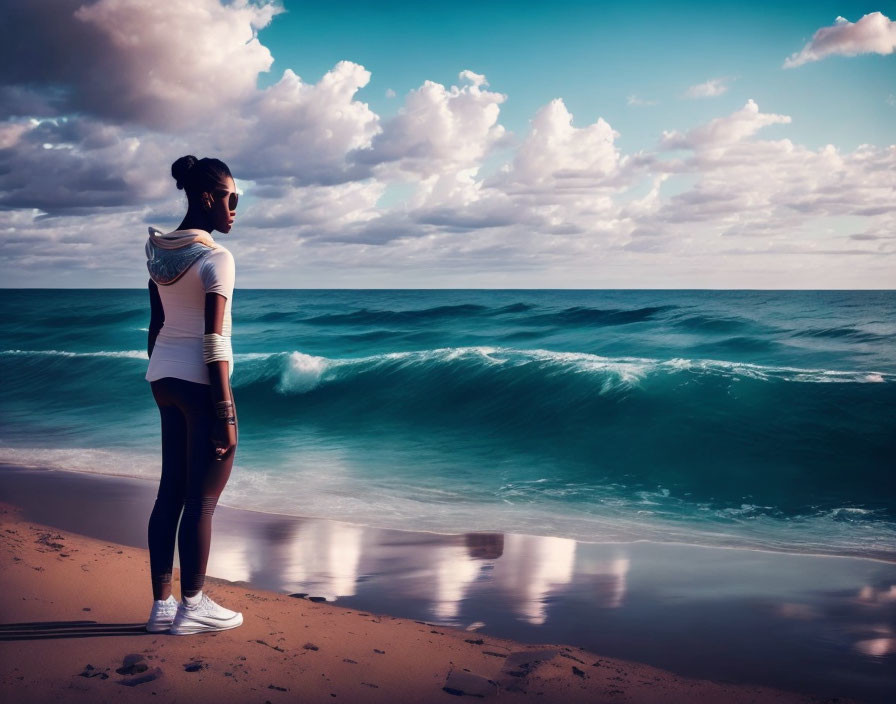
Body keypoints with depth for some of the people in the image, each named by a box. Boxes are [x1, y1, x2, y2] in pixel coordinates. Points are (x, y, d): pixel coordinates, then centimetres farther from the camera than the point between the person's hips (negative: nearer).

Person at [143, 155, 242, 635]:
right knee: (203, 497, 1)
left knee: (171, 490, 12)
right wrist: (225, 411, -16)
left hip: (164, 377, 8)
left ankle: (161, 605, 18)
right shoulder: (215, 257, -14)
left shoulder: (160, 250, 10)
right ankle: (192, 607, 9)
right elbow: (214, 341, -18)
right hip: (200, 380, -8)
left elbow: (156, 325, 14)